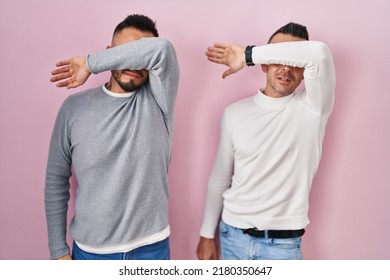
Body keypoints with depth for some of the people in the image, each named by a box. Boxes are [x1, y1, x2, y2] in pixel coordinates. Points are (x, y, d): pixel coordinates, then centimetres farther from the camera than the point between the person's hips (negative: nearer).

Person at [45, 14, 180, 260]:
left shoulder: (157, 101, -9)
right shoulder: (75, 107, -6)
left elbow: (161, 49, -29)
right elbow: (56, 182, 0)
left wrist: (91, 63, -19)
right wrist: (59, 250, 0)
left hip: (150, 248, 0)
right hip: (90, 250, 0)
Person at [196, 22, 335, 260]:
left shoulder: (311, 107, -10)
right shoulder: (235, 112, -2)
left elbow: (319, 53, -30)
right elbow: (219, 179, 6)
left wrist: (247, 55, -22)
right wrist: (208, 234, 9)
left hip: (283, 244, -2)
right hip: (233, 236, 3)